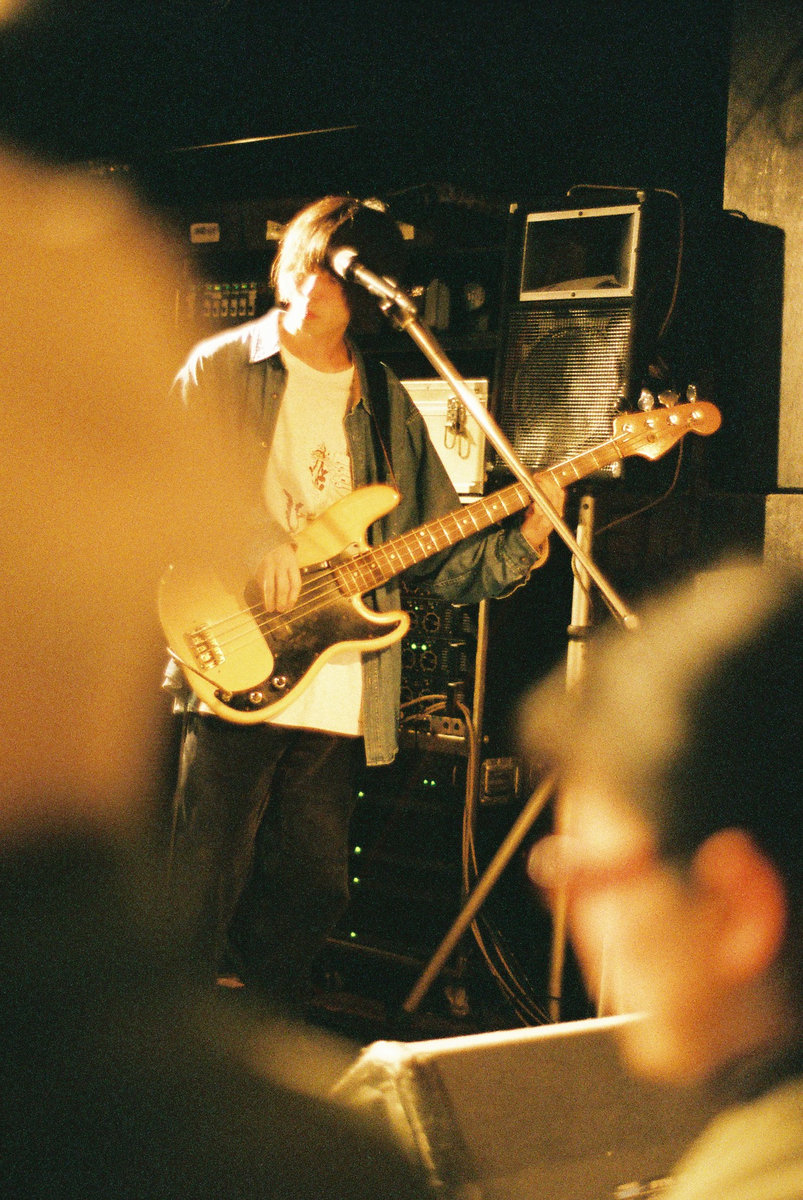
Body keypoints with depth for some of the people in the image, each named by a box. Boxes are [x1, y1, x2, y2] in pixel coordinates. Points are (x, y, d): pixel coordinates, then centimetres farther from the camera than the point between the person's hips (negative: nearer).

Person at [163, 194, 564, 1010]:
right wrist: (246, 540, -18)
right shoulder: (221, 368, 4)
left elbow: (444, 558, 13)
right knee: (205, 894, -5)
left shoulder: (388, 406, 14)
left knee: (311, 894, 10)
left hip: (339, 699, 4)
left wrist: (522, 541, -6)